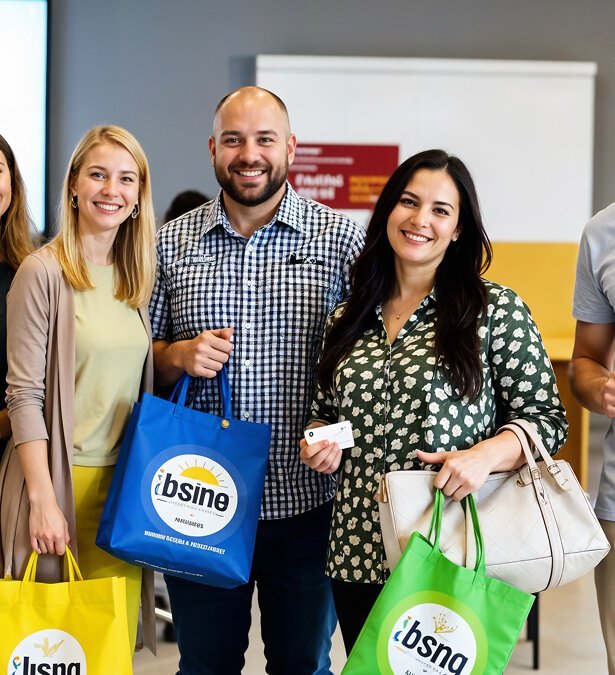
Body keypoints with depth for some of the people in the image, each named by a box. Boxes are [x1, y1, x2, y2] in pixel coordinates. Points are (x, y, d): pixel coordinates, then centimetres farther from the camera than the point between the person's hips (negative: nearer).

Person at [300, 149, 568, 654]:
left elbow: (547, 419, -5)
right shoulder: (349, 318, 10)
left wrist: (485, 455, -22)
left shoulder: (497, 310, -4)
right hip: (360, 555, 4)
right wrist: (320, 443, 0)